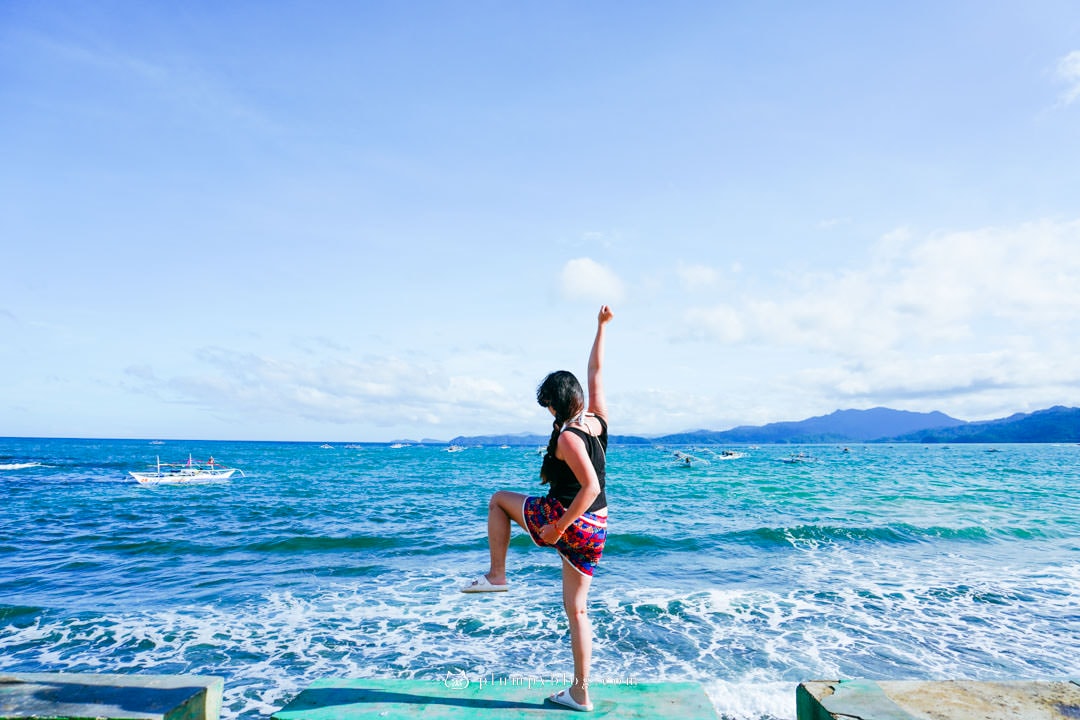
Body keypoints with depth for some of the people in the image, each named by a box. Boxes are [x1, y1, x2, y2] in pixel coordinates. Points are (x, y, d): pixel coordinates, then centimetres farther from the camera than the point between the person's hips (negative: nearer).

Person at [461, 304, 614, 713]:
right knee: (576, 609, 15)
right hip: (596, 529, 7)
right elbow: (596, 371, 11)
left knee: (498, 500, 18)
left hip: (565, 519, -7)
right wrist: (601, 327, 17)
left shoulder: (567, 437, -20)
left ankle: (496, 575, 20)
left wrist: (558, 526, -22)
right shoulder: (598, 420, 0)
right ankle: (580, 694, 19)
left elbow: (591, 487, -28)